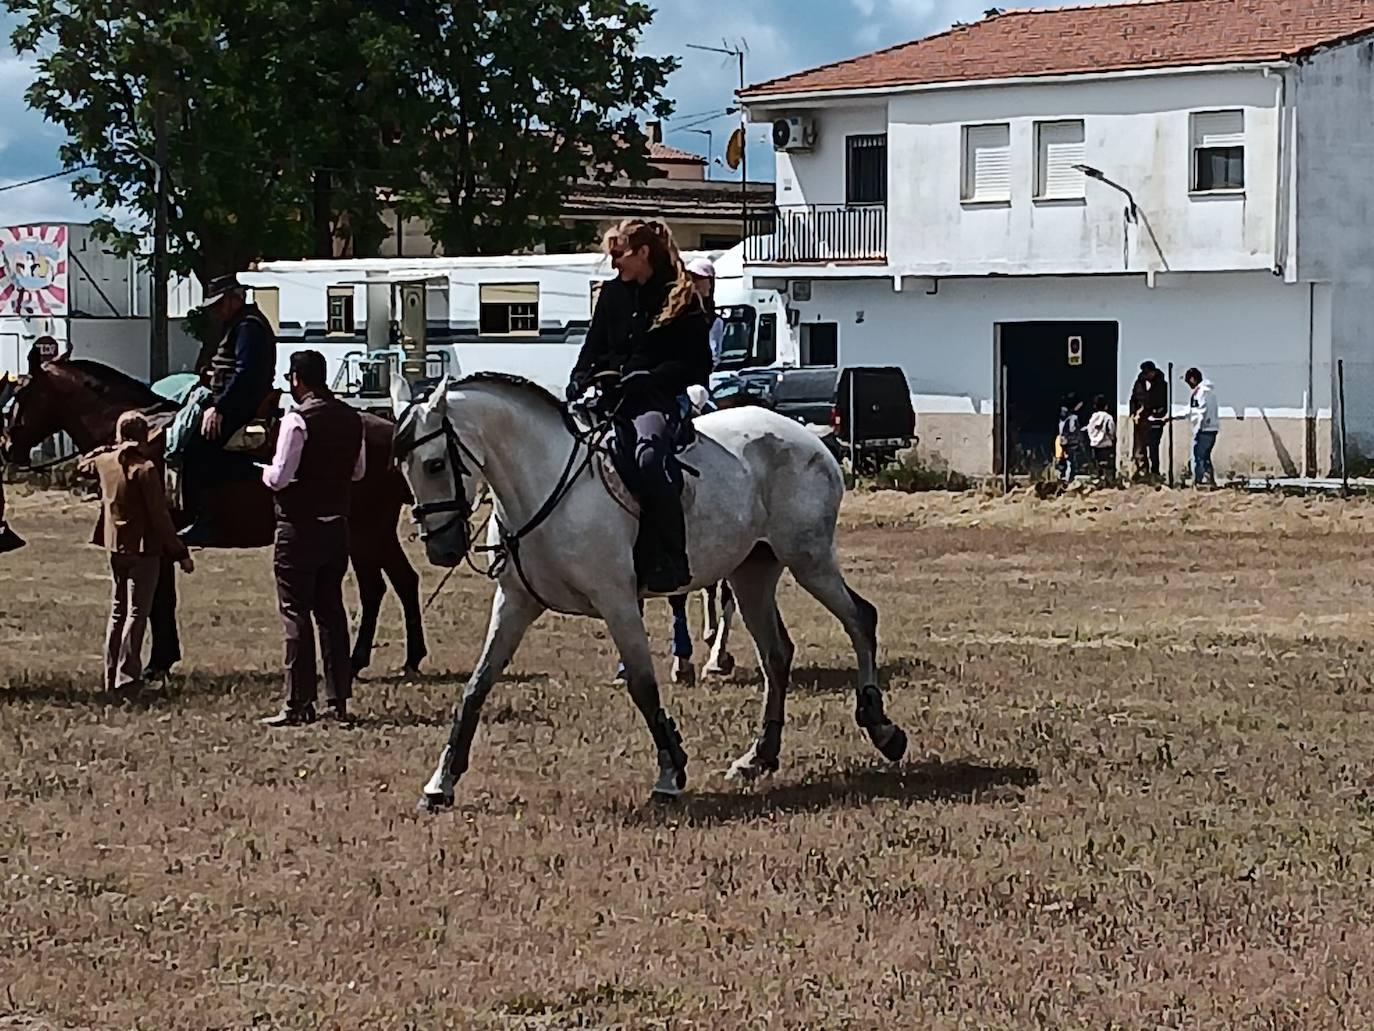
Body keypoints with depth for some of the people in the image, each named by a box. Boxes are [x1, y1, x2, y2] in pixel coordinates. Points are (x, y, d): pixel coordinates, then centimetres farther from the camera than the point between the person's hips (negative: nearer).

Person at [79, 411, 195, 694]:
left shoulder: (105, 462, 1)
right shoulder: (145, 469, -17)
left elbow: (83, 463, 27)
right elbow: (160, 516, -17)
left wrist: (112, 448, 27)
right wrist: (180, 553, -11)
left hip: (115, 548, 6)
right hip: (144, 549, -6)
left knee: (118, 612, 17)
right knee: (136, 613, -2)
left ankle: (112, 677, 20)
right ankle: (126, 678, -7)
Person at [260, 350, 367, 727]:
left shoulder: (298, 420, -16)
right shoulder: (352, 419, 6)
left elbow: (280, 477, -20)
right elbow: (359, 471, 16)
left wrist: (265, 472, 1)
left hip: (299, 526, -7)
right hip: (337, 525, 7)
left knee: (296, 614, -2)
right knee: (332, 611, 13)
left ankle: (299, 704, -3)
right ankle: (339, 700, 15)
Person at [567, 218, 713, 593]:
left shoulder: (681, 299, 1)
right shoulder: (612, 294, 18)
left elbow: (697, 366, -4)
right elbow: (593, 348, 20)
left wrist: (650, 378, -17)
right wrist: (579, 383, -1)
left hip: (657, 400, -7)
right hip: (608, 396, 7)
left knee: (648, 456, -37)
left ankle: (669, 561, -31)